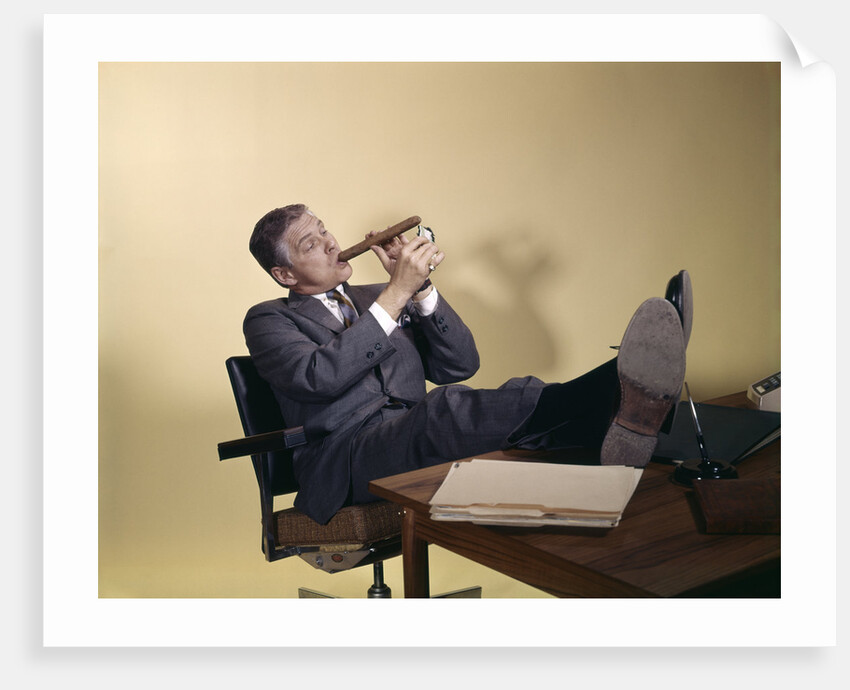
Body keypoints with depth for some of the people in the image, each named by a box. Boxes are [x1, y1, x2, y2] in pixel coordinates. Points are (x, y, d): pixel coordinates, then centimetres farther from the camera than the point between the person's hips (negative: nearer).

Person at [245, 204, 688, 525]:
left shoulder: (377, 299, 26)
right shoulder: (269, 320, 12)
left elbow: (460, 367, 14)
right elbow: (319, 377, -12)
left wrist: (420, 287, 0)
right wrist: (396, 292, -13)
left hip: (416, 442, 5)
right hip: (342, 462, -4)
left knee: (517, 401, -27)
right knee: (444, 408, -36)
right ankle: (613, 405, -58)